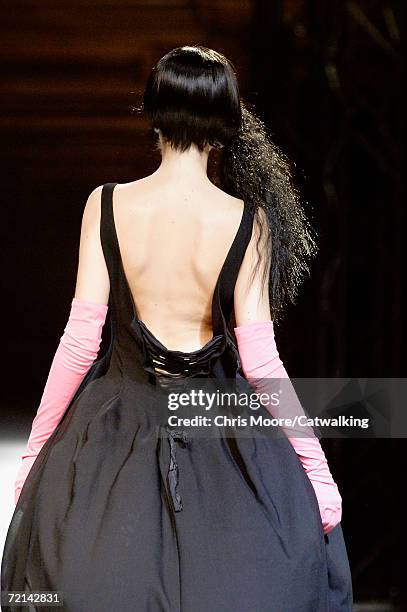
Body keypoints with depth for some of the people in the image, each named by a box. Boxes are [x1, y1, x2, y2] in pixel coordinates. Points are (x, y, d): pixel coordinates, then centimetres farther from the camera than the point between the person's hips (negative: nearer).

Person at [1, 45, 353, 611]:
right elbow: (260, 362, -11)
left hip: (115, 426, 1)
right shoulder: (247, 221, -11)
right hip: (217, 427, -1)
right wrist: (318, 468, -3)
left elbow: (80, 339, -8)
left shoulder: (106, 205, -9)